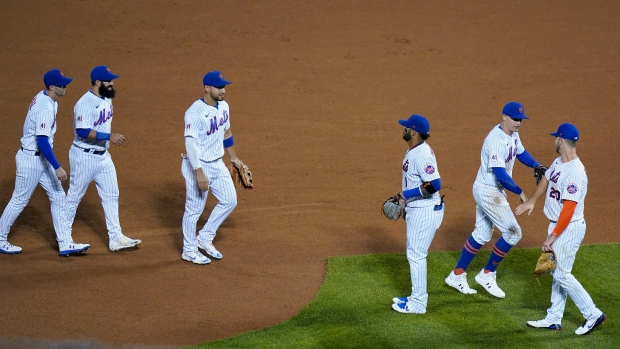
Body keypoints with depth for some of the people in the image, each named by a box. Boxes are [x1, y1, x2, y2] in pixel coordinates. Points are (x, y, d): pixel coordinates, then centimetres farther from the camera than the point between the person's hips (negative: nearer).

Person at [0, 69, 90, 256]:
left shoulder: (43, 98, 4)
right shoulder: (46, 108, -26)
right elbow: (42, 141, -31)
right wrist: (57, 168, -31)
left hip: (41, 158, 10)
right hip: (31, 160, -10)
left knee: (58, 197, 7)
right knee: (20, 200, 4)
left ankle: (65, 244, 8)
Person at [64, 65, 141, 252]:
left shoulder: (107, 99, 5)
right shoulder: (85, 103, -23)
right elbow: (83, 131, -31)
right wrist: (109, 136, -33)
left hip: (103, 156, 8)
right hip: (84, 157, -8)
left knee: (111, 195, 6)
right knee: (74, 196, 6)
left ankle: (116, 238, 9)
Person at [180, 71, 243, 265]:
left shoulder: (223, 106, 4)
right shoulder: (195, 113, -23)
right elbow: (191, 143, -27)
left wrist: (234, 157, 24)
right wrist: (199, 173, -31)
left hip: (217, 164, 8)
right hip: (198, 166, -8)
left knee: (229, 200, 9)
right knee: (194, 209, 2)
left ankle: (205, 238, 23)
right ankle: (189, 250, 17)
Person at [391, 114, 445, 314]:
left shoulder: (422, 155, -23)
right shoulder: (412, 151, 9)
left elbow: (434, 184, -30)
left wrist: (407, 194, -24)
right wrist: (405, 203, 22)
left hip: (425, 211, -11)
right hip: (416, 209, 11)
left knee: (416, 254, -4)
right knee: (414, 253, 19)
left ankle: (418, 304, 4)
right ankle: (417, 297, 29)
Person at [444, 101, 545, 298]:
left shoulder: (512, 134, 2)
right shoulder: (496, 141, -28)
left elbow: (521, 153, 18)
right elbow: (501, 174, -32)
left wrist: (536, 166, 0)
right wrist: (520, 193, -31)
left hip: (495, 191, 10)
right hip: (488, 192, -10)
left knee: (482, 235, 17)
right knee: (513, 233, -5)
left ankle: (457, 275, 27)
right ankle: (487, 274, 8)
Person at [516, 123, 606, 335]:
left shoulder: (574, 173, -27)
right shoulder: (558, 163, 3)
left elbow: (569, 209, -28)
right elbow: (546, 180, 26)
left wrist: (552, 237, -26)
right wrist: (532, 201, 24)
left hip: (568, 229, -10)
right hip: (557, 225, 10)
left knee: (561, 274, -4)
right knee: (557, 272, 14)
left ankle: (593, 315, 4)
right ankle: (554, 319, 22)